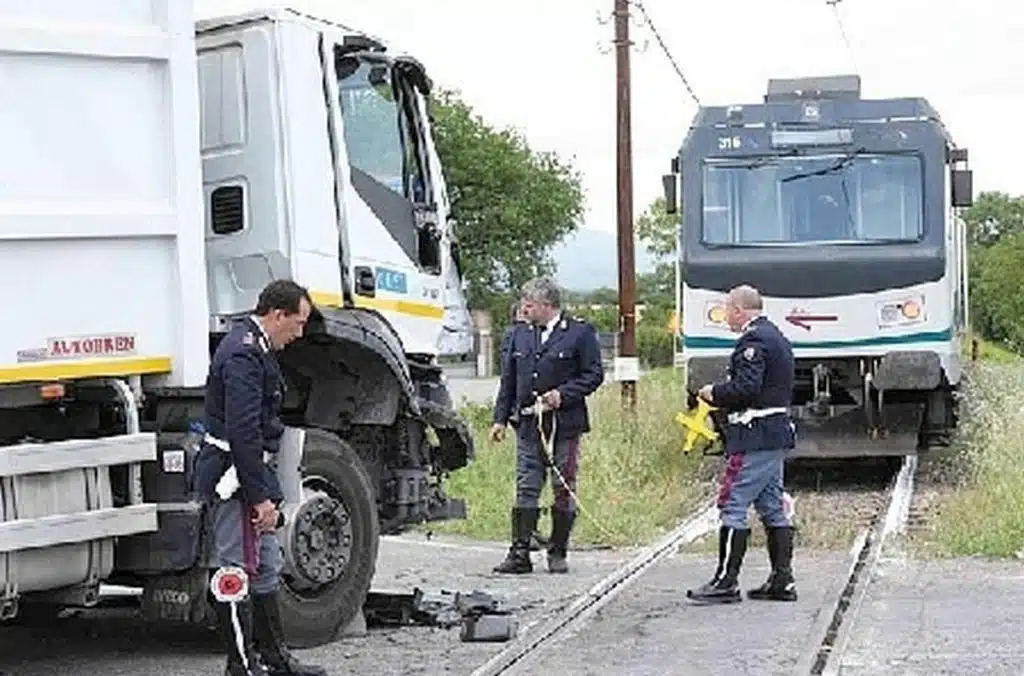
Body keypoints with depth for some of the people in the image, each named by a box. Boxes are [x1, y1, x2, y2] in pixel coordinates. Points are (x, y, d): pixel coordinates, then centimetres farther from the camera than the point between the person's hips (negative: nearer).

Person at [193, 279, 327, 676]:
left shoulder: (253, 348, 15)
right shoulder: (243, 355, -19)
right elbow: (243, 432, -26)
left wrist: (265, 488, 22)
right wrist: (259, 495, -24)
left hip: (248, 476, 11)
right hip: (232, 478, -11)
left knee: (266, 567, 17)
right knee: (236, 574, -5)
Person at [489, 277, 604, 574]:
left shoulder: (581, 333, -1)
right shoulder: (520, 334, 14)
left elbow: (594, 375, -3)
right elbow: (508, 379, 16)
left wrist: (562, 395, -14)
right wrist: (501, 418, 9)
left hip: (565, 424, -4)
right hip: (528, 425, 4)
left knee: (563, 490, 3)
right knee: (526, 489, 0)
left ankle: (558, 553, 13)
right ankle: (520, 554, 1)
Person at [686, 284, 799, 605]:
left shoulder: (753, 340, -14)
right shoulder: (776, 337, 19)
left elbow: (746, 387, -24)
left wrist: (715, 393, -8)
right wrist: (722, 395, 15)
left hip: (755, 439, -10)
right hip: (777, 436, 10)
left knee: (733, 505, -7)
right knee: (772, 507, 12)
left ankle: (726, 581, -7)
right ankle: (782, 581, 13)